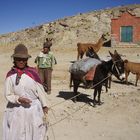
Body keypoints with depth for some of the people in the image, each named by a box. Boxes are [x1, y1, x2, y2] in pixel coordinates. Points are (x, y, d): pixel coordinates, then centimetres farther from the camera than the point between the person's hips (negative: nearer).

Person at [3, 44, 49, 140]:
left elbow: (40, 89, -3)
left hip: (34, 108, 0)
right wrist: (19, 99, -20)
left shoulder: (32, 72, -10)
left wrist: (44, 105, 4)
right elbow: (8, 95, -2)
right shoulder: (10, 75, -6)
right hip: (17, 110, 1)